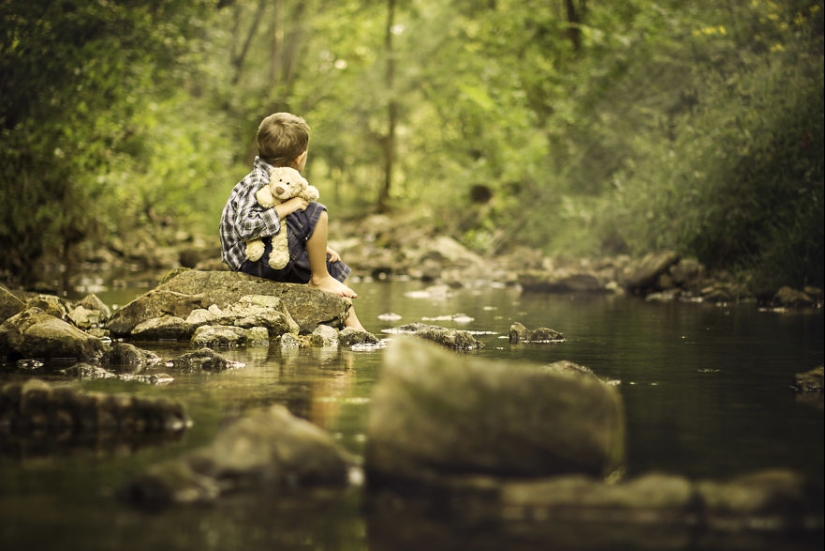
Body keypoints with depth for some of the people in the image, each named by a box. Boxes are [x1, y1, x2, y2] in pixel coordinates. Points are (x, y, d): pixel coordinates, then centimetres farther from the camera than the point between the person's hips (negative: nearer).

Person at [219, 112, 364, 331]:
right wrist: (285, 208, -30)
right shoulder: (258, 185, -22)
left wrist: (317, 245, 10)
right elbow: (245, 227, -36)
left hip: (272, 256, 11)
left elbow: (287, 230, 20)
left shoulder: (275, 179, 10)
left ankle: (353, 326, 19)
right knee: (316, 214, -21)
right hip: (253, 261, -11)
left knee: (335, 268, 17)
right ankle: (320, 279, -5)